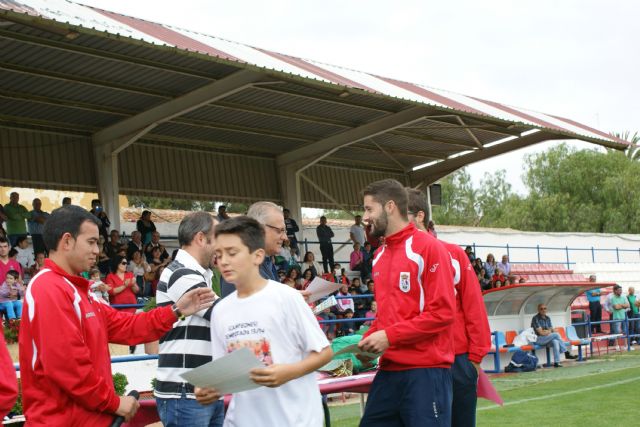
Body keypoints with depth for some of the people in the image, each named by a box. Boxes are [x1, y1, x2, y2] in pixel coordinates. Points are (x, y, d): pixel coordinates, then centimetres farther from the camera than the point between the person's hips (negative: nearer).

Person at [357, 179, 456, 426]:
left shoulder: (429, 248, -8)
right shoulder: (379, 256, 15)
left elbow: (443, 312, -14)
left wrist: (390, 336, -16)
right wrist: (369, 340, 5)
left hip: (425, 371, -7)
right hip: (389, 370, 7)